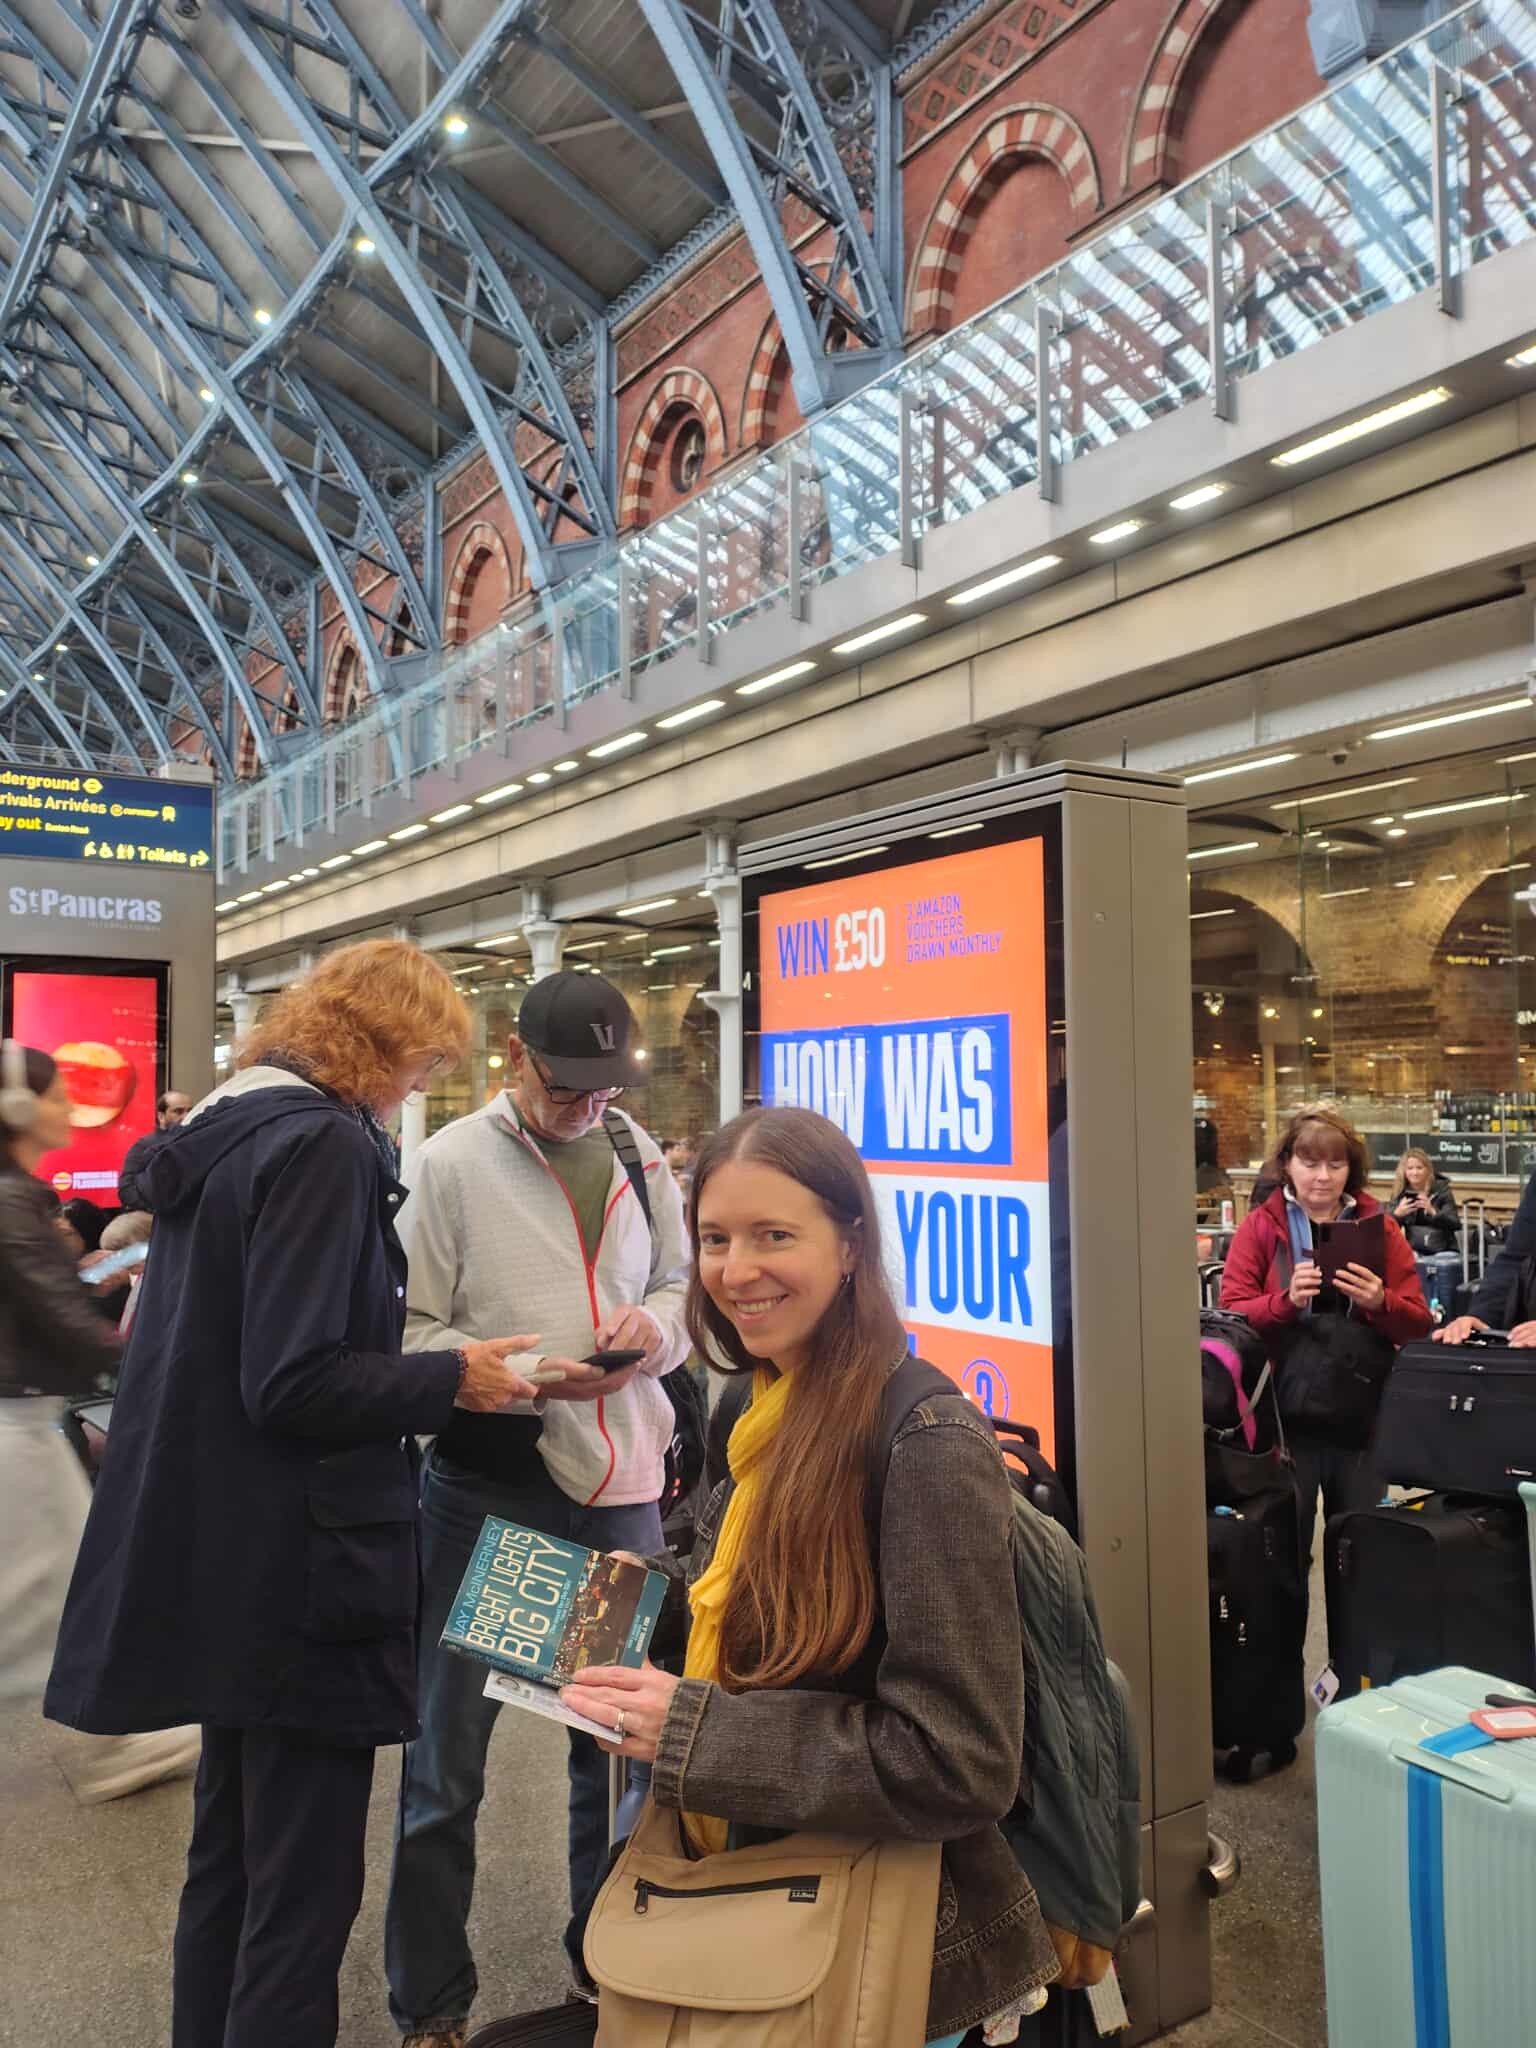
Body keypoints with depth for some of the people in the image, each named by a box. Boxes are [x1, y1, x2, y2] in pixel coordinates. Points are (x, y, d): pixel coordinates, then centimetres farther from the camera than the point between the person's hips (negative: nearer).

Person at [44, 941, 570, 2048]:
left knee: (229, 1850, 23)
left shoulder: (221, 1130, 10)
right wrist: (452, 1379, -12)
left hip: (218, 1561, 10)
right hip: (297, 1572, -10)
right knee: (303, 1884, 4)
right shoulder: (325, 1145, -19)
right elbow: (297, 1385, -25)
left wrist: (420, 1370, 15)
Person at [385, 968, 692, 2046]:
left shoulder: (639, 1157, 6)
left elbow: (683, 1283, 14)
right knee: (447, 1763, 9)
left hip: (620, 1485, 4)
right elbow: (409, 1332, -10)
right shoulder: (452, 1162, -8)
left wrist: (656, 1321, -7)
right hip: (487, 1489, -4)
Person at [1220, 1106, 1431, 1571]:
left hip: (1362, 1418, 2)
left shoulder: (1380, 1227, 5)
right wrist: (1286, 1300, -24)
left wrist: (1380, 1302, -19)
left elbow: (1418, 1325, 2)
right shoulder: (1258, 1227, -1)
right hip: (1285, 1417, -2)